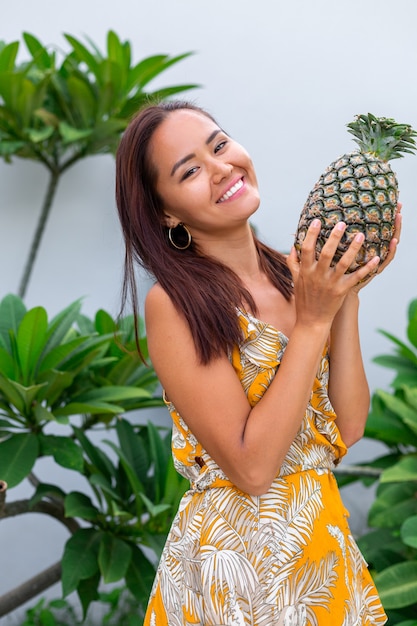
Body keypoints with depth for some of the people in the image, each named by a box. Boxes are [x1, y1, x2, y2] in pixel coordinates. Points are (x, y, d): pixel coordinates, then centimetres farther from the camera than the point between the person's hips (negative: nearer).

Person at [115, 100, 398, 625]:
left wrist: (347, 295, -11)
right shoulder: (174, 303, -17)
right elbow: (251, 468, -20)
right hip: (234, 559, -5)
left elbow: (347, 430, -5)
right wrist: (313, 322, -20)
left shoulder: (297, 276, -1)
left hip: (328, 545, 6)